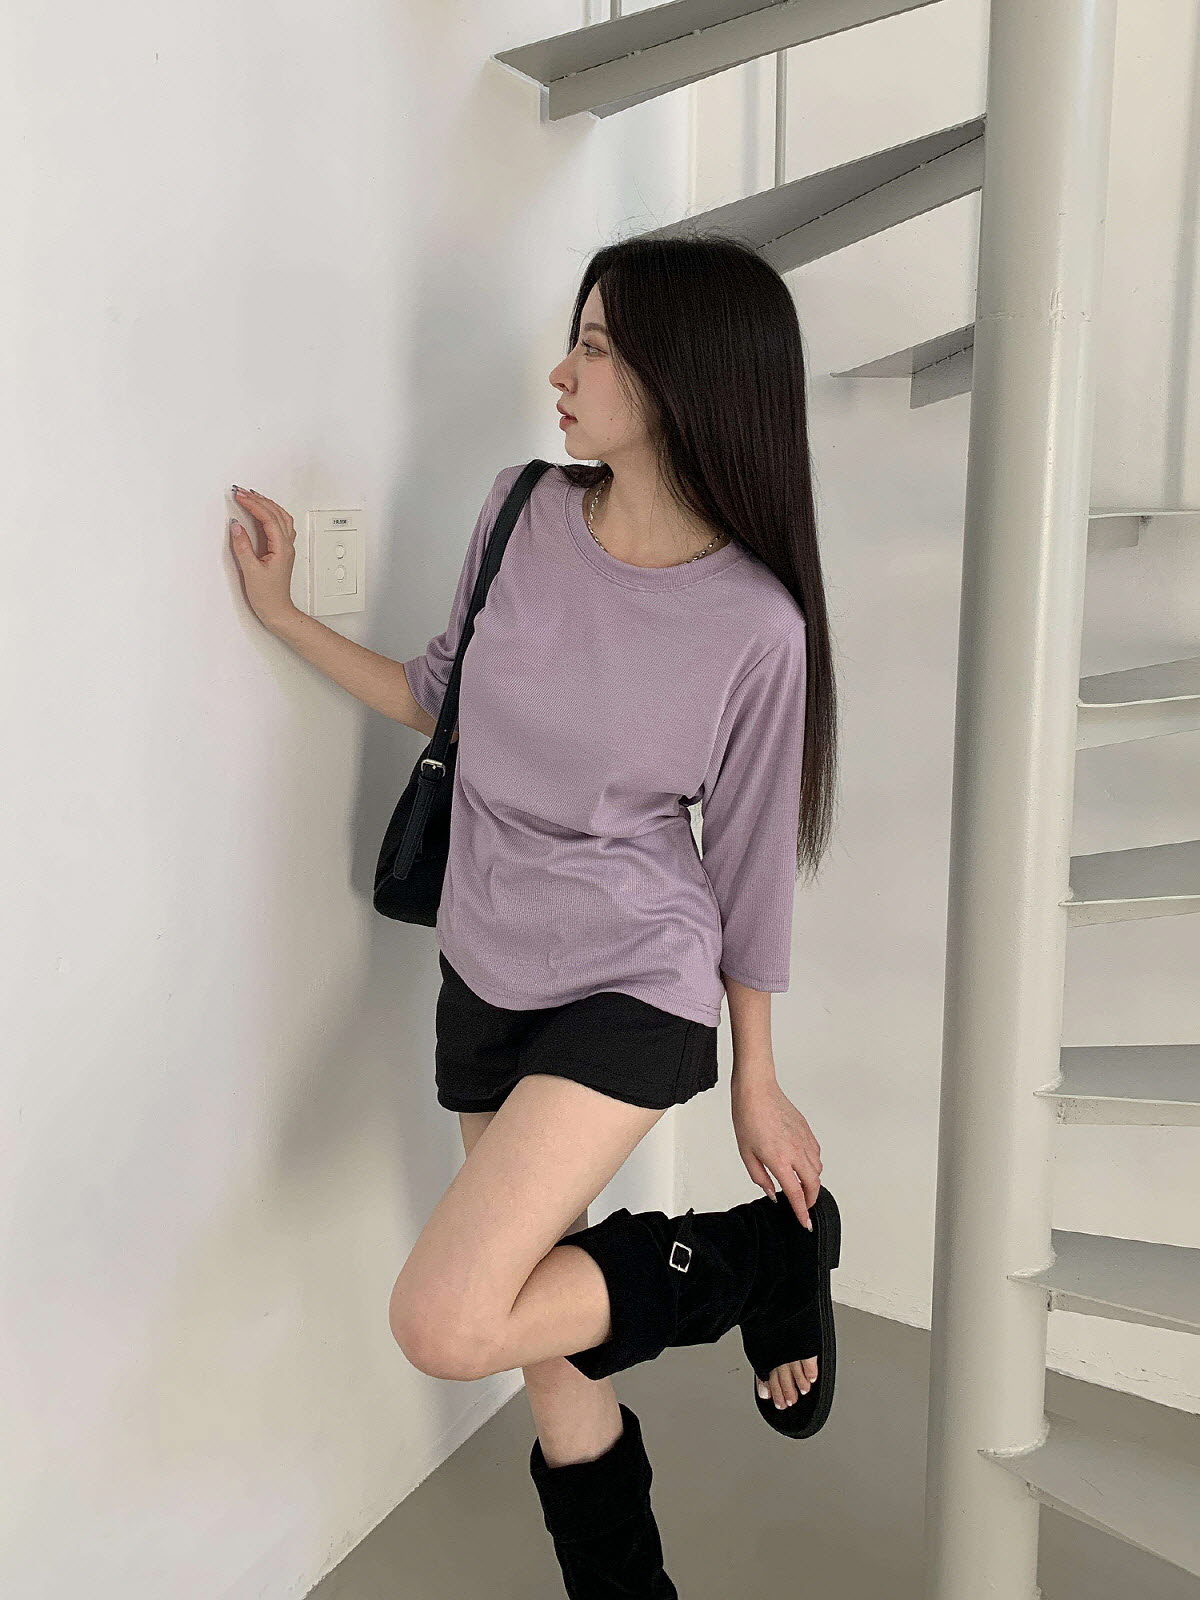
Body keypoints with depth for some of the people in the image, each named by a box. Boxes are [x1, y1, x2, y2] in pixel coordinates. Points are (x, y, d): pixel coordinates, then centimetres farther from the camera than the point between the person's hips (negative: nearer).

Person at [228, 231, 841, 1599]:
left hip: (635, 987, -5)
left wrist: (757, 1085, 1)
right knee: (553, 1368, 14)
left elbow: (748, 867, -7)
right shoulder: (523, 515, -4)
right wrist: (283, 615, 6)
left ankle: (766, 1248, 3)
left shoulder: (756, 623, -17)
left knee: (442, 1323, -20)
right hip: (484, 977, 5)